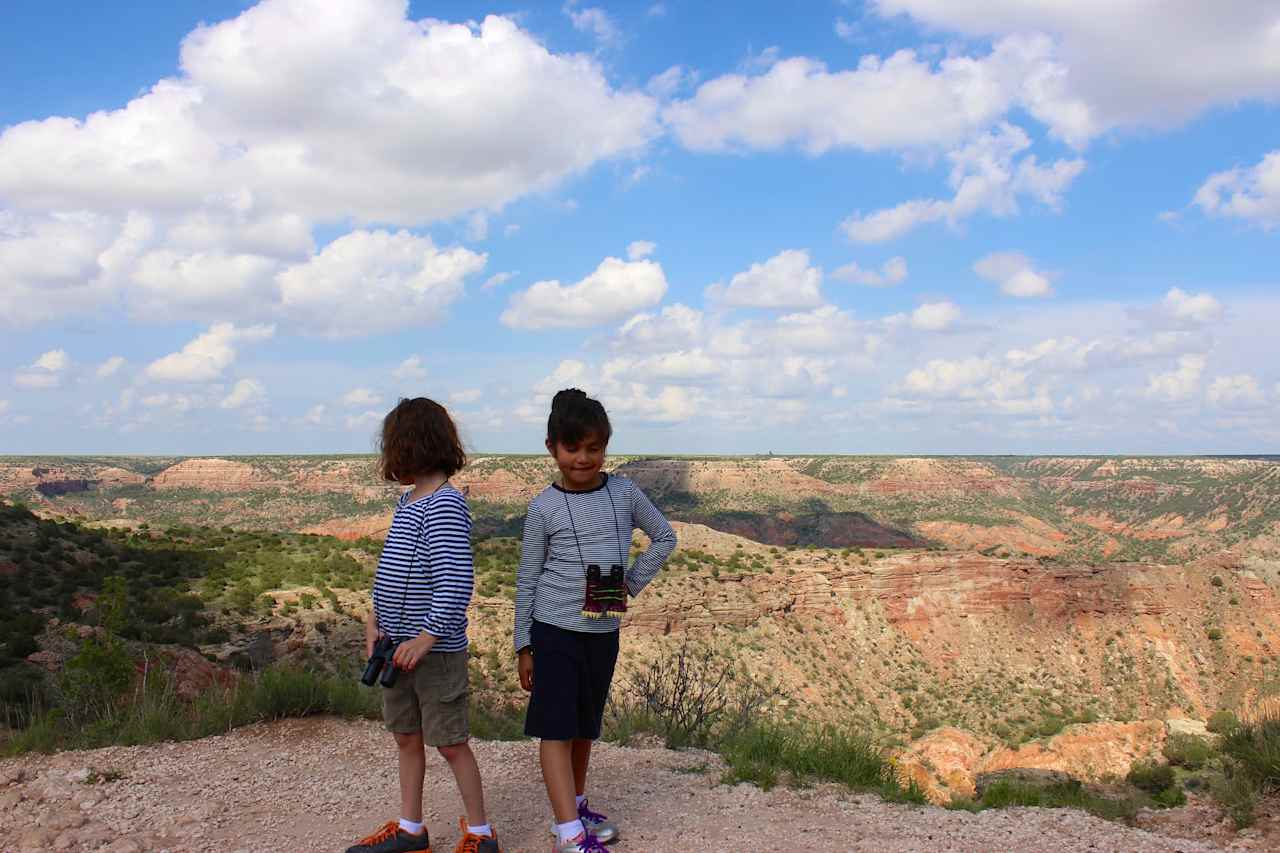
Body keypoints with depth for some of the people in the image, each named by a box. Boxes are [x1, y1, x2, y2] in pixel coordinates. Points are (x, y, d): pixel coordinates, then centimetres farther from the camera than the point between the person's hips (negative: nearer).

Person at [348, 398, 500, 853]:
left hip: (435, 649, -9)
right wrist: (374, 618, 4)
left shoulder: (445, 504, -18)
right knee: (406, 738, 17)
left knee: (451, 744, 2)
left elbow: (456, 581, -25)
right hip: (398, 646, 9)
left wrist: (427, 637, -25)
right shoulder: (407, 501, 10)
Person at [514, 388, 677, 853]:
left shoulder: (625, 492, 0)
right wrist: (524, 646, -1)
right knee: (556, 729, -7)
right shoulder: (544, 507, -7)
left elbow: (664, 538, 14)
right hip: (555, 629, -3)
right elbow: (527, 579, -2)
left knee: (585, 727, 16)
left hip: (605, 631, 3)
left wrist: (632, 583, 3)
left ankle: (576, 805, 32)